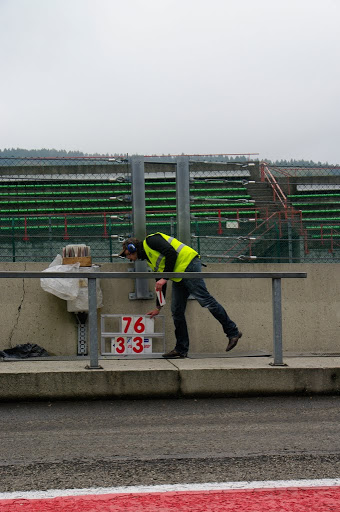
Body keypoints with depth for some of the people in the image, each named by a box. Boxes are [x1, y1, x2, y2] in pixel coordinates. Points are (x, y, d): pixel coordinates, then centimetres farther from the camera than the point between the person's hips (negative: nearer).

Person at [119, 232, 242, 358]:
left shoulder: (150, 241, -2)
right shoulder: (149, 259, 25)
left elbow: (171, 253, -15)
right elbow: (160, 283, 28)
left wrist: (164, 278, -15)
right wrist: (158, 307, 29)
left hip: (188, 264, -10)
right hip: (178, 279, 10)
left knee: (205, 300, -14)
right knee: (176, 311, 6)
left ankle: (232, 333, -11)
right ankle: (181, 350, 8)